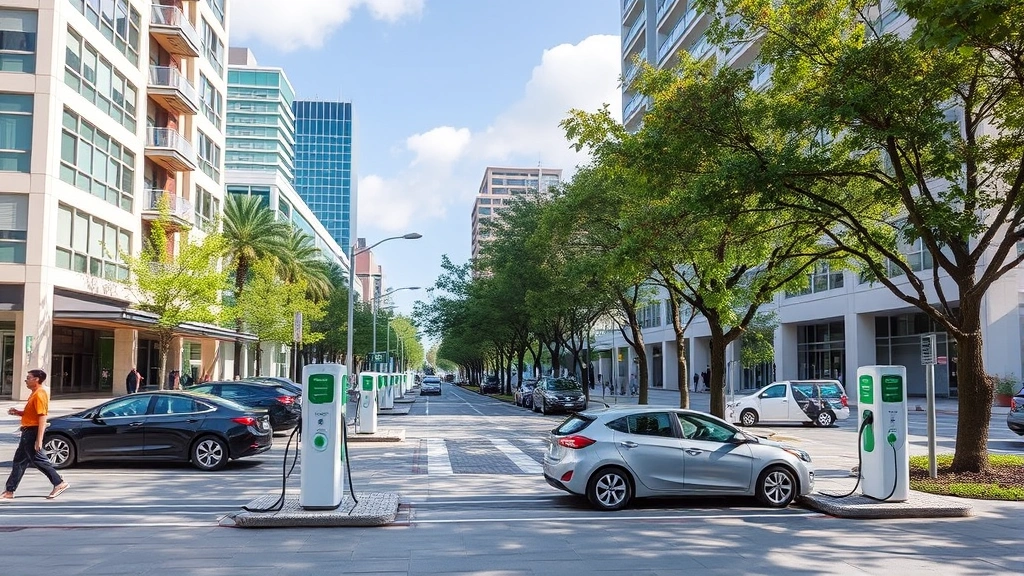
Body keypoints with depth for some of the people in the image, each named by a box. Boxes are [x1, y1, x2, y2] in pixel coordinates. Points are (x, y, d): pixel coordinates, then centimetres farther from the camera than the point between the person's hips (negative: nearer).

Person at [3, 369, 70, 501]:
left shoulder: (40, 394, -18)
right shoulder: (35, 393, 14)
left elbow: (42, 417, -23)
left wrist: (39, 439, -26)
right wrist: (17, 412, 6)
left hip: (32, 432, -11)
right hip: (28, 432, 11)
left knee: (38, 460, -6)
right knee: (19, 461, 12)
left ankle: (59, 483, 0)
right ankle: (9, 491, 17)